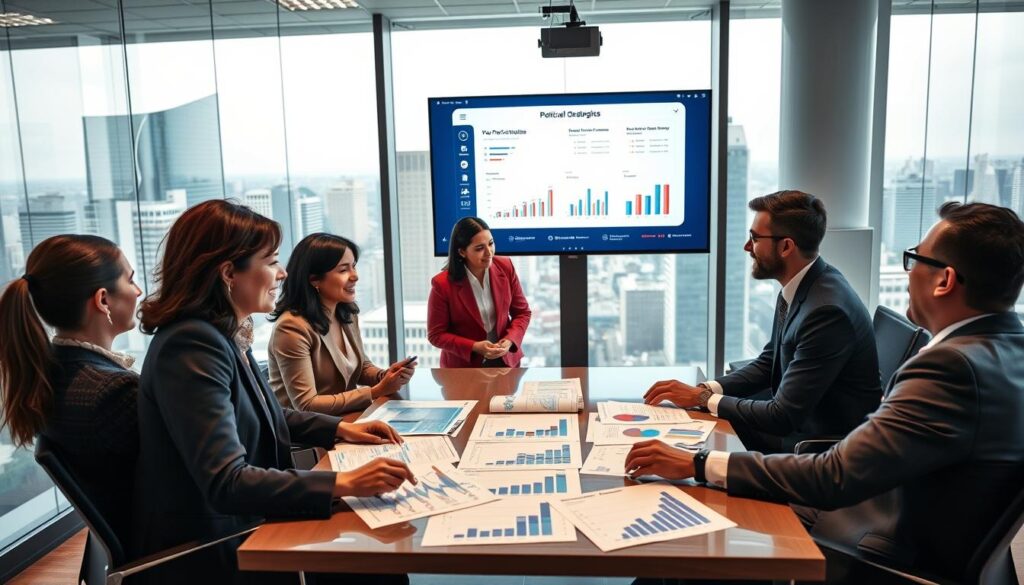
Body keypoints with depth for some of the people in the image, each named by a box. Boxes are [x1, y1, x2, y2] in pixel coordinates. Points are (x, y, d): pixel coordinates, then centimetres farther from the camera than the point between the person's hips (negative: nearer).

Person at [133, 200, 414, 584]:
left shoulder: (226, 335, 5)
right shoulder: (191, 347, -24)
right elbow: (225, 483, -31)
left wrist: (340, 428, 8)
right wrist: (344, 483, -36)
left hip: (239, 525, 9)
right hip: (206, 553, -9)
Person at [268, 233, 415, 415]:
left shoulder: (348, 314, 2)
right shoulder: (292, 327, -21)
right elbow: (306, 406, -21)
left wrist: (384, 376, -6)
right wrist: (377, 391, -20)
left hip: (346, 419, 7)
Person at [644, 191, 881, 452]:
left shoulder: (827, 310, -28)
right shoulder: (798, 287, -1)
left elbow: (783, 416, -26)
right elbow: (768, 362, 9)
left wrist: (705, 398, -16)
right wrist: (705, 390, -5)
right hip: (796, 420, 7)